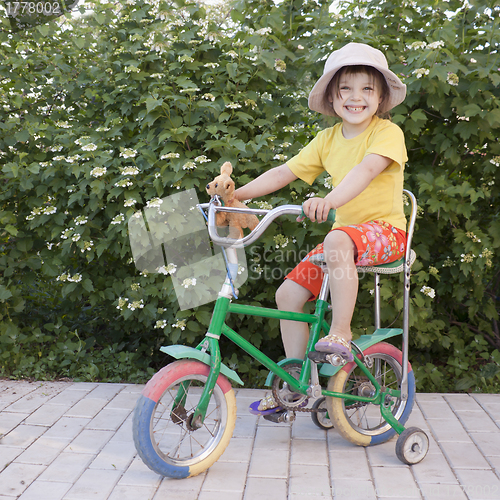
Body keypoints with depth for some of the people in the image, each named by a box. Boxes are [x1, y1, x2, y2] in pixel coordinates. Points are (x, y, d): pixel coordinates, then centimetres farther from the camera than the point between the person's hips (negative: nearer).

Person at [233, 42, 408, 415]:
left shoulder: (388, 132, -9)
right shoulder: (328, 139, 9)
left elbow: (367, 168, -29)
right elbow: (283, 173, 7)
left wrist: (329, 200, -47)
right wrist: (236, 194, -3)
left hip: (385, 230, -6)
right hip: (343, 233, 7)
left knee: (337, 240, -40)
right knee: (289, 293, -4)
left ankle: (341, 333, -25)